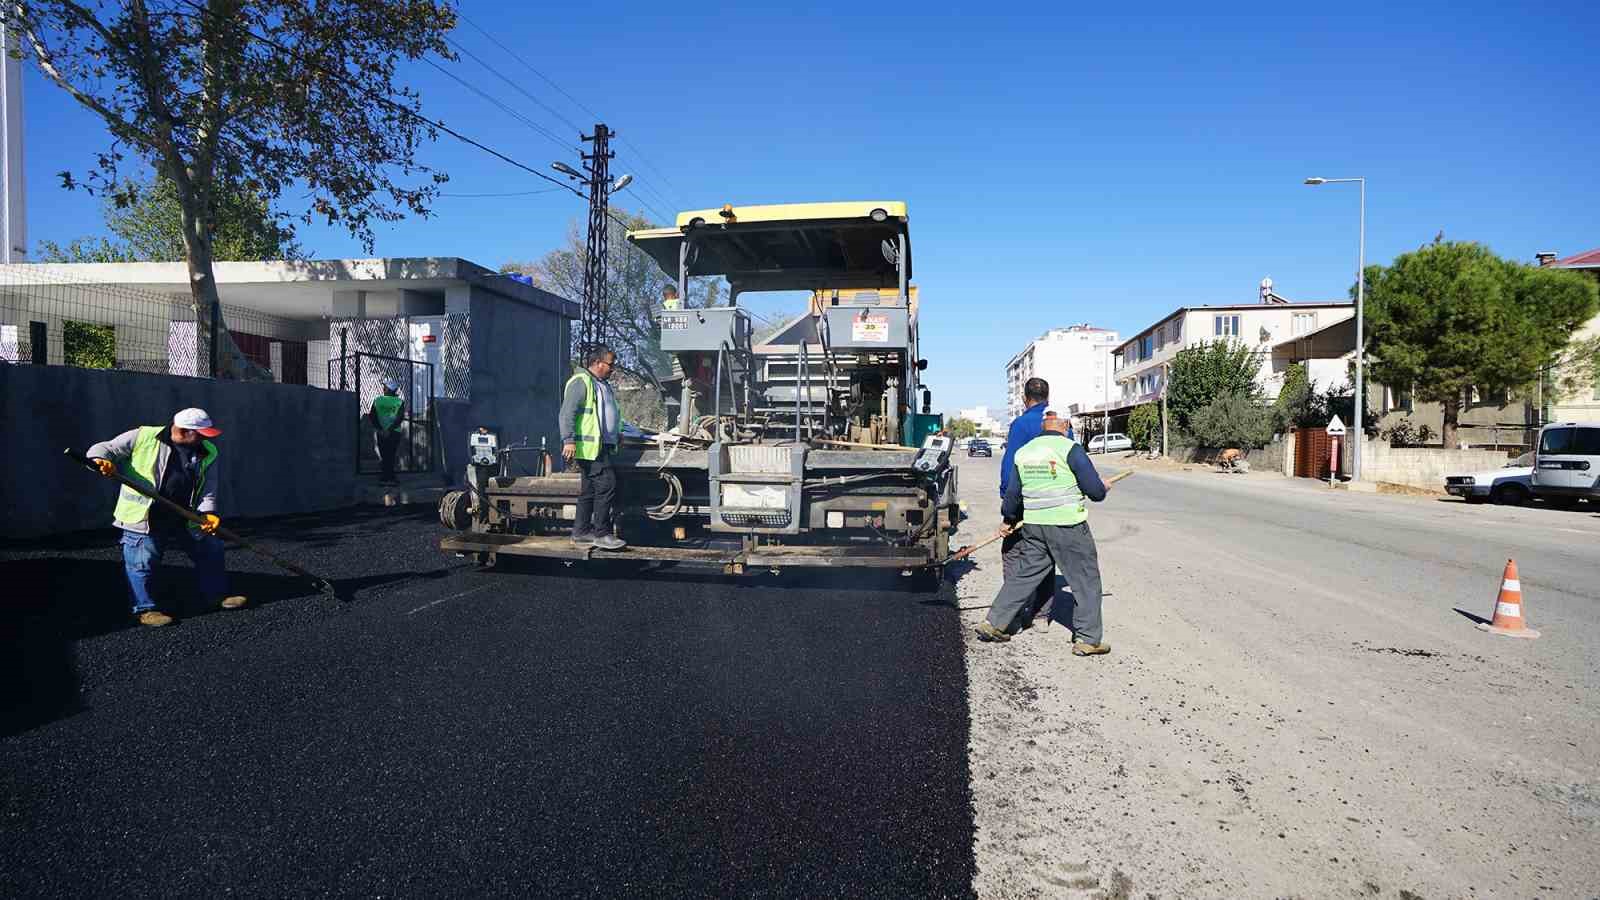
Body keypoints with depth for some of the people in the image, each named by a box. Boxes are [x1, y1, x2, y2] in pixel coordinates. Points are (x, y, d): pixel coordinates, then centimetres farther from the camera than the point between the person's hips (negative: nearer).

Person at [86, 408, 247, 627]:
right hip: (143, 521, -4)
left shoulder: (207, 453, 2)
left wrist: (208, 513, -16)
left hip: (186, 521, 4)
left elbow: (208, 490, 2)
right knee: (141, 564, -3)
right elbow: (103, 448, -2)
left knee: (211, 549, 11)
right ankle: (145, 609, 14)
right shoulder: (143, 437, -8)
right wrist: (102, 460, -26)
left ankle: (217, 595, 29)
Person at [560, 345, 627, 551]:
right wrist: (569, 440, -24)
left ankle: (581, 532, 19)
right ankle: (602, 534, -6)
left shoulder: (603, 384, 22)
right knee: (606, 486, -12)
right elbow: (567, 413, -17)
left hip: (602, 447, 10)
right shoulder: (581, 382, -10)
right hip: (589, 447, -10)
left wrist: (617, 435, 31)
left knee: (589, 490, 12)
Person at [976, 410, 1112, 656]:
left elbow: (1012, 493, 16)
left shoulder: (1024, 451, 8)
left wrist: (1008, 518, 32)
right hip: (1068, 525, -6)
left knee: (1023, 574, 15)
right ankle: (1087, 640, 10)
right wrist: (1102, 490, 12)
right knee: (1086, 580, 6)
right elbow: (1094, 489, -11)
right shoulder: (1070, 449, -10)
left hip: (1033, 525, 6)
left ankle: (994, 624, 16)